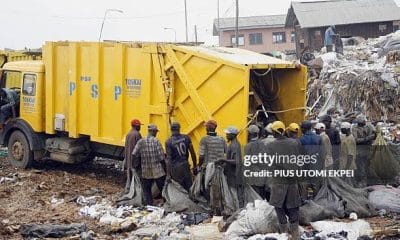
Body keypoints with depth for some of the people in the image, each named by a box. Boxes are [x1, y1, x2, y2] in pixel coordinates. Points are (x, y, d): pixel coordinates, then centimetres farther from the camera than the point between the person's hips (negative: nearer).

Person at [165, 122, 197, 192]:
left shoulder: (169, 142, -8)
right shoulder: (186, 138, 0)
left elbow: (168, 158, -12)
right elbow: (192, 153, 1)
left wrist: (168, 174, -10)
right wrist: (195, 166, 11)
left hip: (175, 167, -2)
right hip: (185, 164, 2)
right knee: (189, 187, 10)